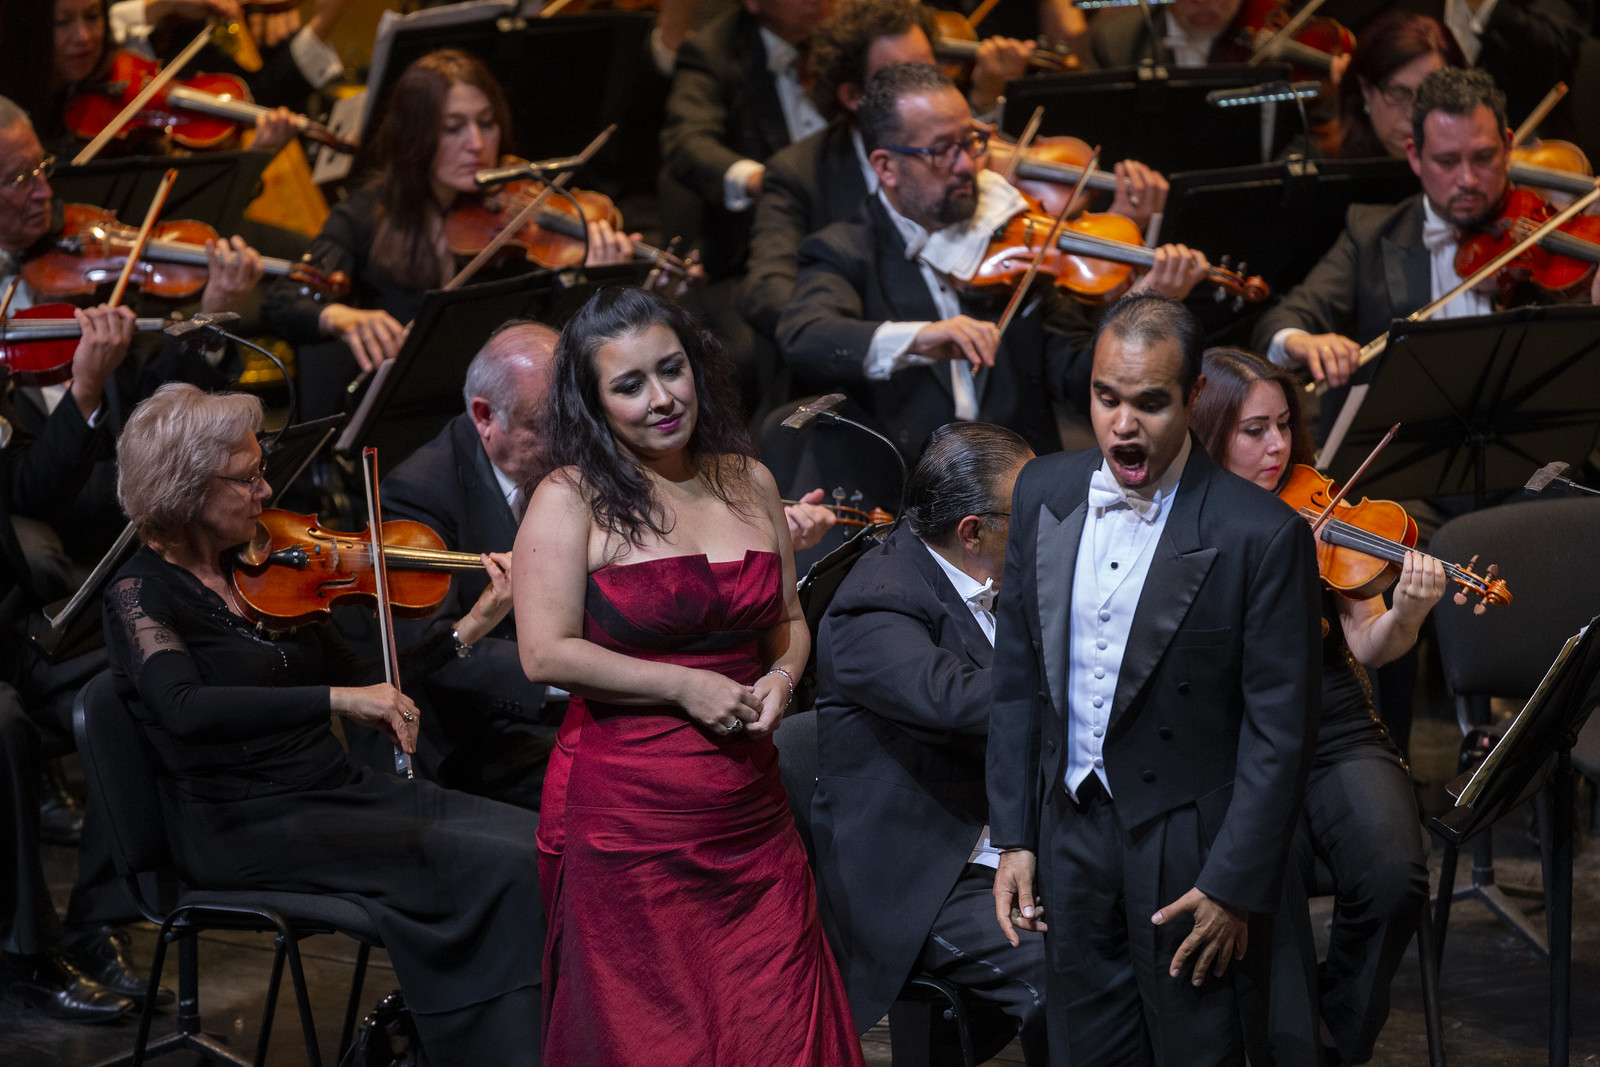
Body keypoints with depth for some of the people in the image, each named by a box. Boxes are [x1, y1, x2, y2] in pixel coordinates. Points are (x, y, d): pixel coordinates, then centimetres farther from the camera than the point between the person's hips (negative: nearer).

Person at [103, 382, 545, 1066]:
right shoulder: (143, 592, -9)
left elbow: (356, 684, 15)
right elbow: (185, 708, -29)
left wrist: (470, 628, 4)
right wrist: (338, 699, -35)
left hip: (334, 790, 7)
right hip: (244, 830, -7)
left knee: (531, 840, -12)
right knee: (489, 865, -23)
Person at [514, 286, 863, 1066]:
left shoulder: (749, 483, 10)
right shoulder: (571, 498, -6)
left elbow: (789, 620, 21)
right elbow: (546, 654, -14)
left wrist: (782, 674, -1)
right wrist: (686, 688, -14)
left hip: (750, 816, 5)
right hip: (625, 819, -5)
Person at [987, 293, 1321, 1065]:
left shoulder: (1262, 535, -15)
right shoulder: (1044, 493, 1)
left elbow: (1279, 729, -12)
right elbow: (1018, 674, 7)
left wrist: (1235, 884, -13)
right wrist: (1013, 837, 5)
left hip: (1186, 849, -4)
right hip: (1071, 835, 4)